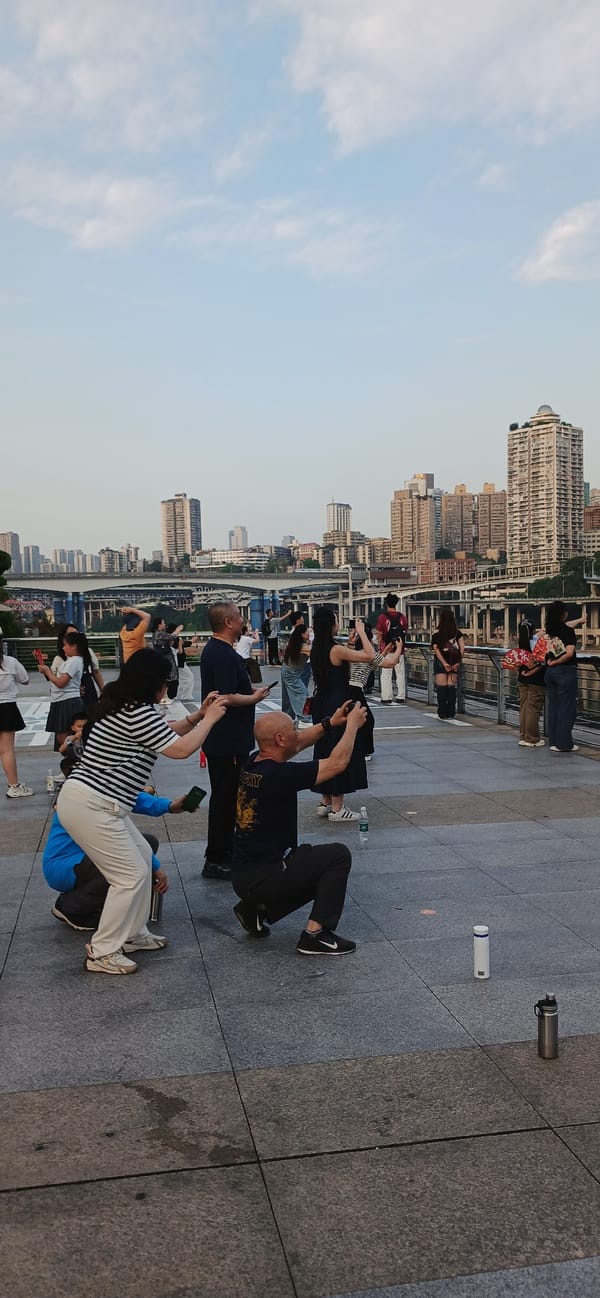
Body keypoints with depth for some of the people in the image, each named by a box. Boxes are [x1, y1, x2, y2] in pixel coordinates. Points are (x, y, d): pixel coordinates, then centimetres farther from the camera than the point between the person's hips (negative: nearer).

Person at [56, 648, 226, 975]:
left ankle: (131, 935, 28)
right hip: (90, 807, -11)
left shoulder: (125, 706, 12)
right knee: (131, 875, -3)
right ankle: (102, 953, 6)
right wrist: (210, 720, -2)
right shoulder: (138, 712, -19)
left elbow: (165, 732, 25)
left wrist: (199, 714, 17)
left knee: (142, 856, 19)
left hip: (94, 801, 11)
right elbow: (181, 749, -15)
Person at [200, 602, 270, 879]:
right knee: (225, 798, -3)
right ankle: (216, 861, 4)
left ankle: (223, 853, 28)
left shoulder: (213, 650, 12)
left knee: (225, 797, 18)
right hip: (228, 741, -11)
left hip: (222, 739, 11)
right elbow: (227, 697, -27)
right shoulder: (224, 654, -21)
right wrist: (255, 697, -12)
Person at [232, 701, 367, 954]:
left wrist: (330, 723, 15)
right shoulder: (279, 774, -24)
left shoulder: (253, 764, 1)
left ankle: (257, 908, 17)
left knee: (324, 870, 21)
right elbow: (338, 762, -16)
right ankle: (316, 934, -2)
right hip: (260, 878, -9)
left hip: (243, 875, 9)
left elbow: (296, 745, 20)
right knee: (338, 855, -2)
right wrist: (352, 725, -2)